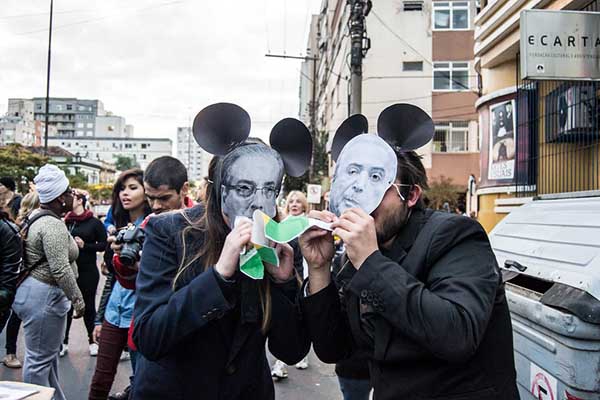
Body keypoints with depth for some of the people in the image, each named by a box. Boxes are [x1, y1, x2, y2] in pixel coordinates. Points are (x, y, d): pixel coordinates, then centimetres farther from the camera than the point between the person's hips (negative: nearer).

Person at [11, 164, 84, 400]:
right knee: (39, 360, 1)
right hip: (43, 296, -11)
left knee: (48, 356, 19)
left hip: (38, 293, 11)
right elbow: (61, 270, -25)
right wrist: (78, 301, -19)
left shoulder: (40, 217, 12)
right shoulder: (53, 225, -21)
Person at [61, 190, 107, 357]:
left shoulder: (94, 222, -4)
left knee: (88, 306, 9)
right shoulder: (65, 221, 5)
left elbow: (103, 244, -4)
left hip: (88, 272, -3)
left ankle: (92, 341, 22)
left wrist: (85, 245, -16)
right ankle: (64, 342, 22)